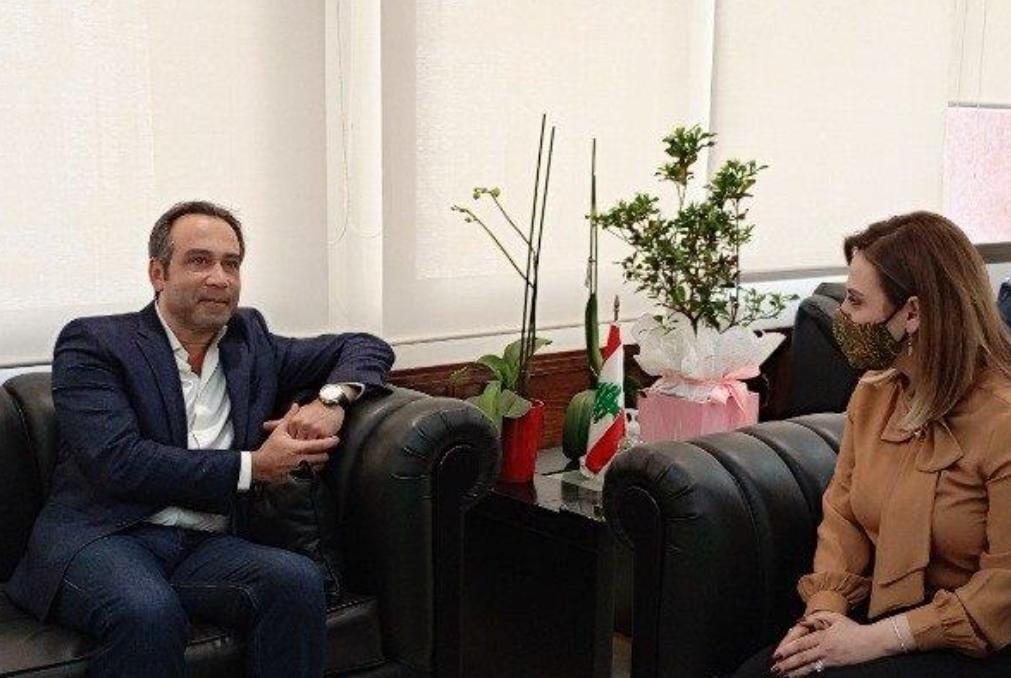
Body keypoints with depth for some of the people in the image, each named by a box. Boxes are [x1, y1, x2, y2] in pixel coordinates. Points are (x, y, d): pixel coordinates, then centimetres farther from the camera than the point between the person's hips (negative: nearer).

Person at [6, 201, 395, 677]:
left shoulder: (251, 341, 17)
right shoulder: (92, 343, 3)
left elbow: (367, 347, 23)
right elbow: (116, 462, -11)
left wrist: (332, 399, 0)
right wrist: (251, 466, -9)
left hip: (206, 548, 4)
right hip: (103, 537, -4)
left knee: (297, 579, -27)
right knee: (150, 613, -37)